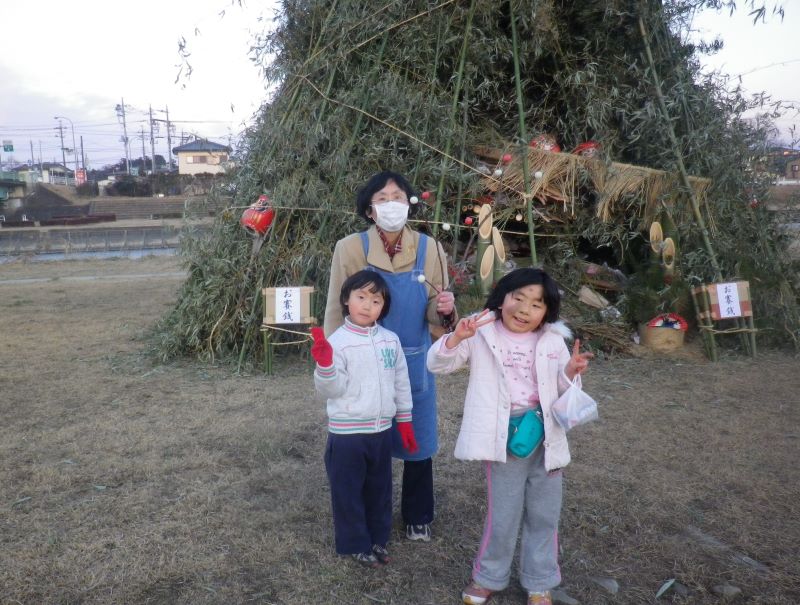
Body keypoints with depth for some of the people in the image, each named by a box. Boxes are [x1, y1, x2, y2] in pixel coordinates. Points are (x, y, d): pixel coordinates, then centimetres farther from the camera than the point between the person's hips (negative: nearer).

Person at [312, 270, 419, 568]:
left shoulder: (391, 340, 1)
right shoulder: (337, 341, -12)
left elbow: (401, 382, 9)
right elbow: (332, 389, -15)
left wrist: (405, 421, 11)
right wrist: (324, 364, -33)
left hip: (382, 430, 5)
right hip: (347, 433, -4)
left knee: (379, 488, 19)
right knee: (348, 491, 10)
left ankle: (378, 538, 37)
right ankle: (356, 544, 29)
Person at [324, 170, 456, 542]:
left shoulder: (428, 249, -5)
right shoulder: (350, 249, -10)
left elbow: (434, 315, 2)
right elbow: (336, 312, -4)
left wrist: (444, 309, -21)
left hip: (414, 361, 2)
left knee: (417, 439, 13)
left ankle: (417, 517, 36)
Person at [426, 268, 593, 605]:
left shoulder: (553, 341, 4)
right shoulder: (482, 335, -5)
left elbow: (563, 391, 10)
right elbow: (437, 364, -8)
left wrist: (571, 373, -12)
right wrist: (457, 337, -26)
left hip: (545, 437, 3)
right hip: (505, 438, -3)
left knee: (544, 515, 15)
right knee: (502, 515, 6)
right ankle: (489, 576, 30)